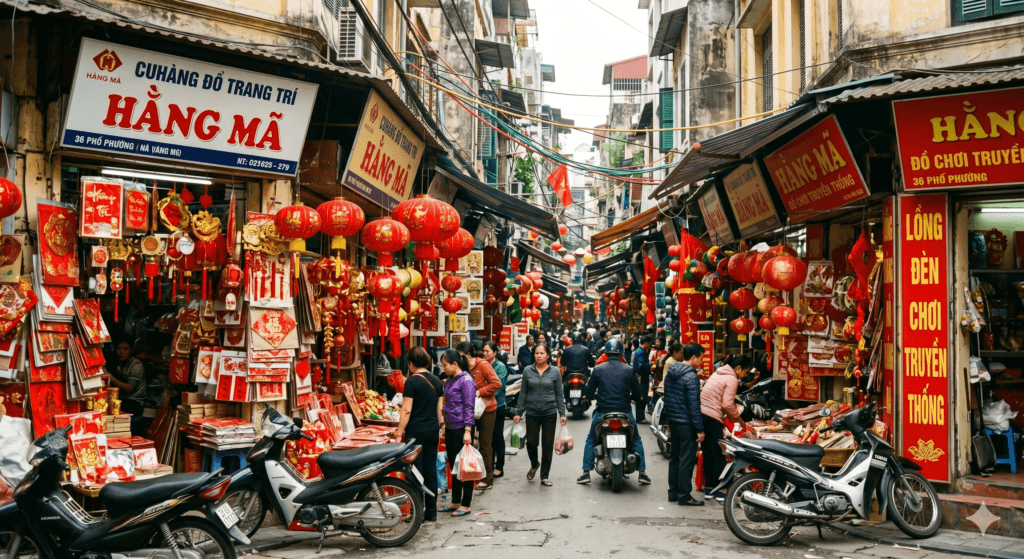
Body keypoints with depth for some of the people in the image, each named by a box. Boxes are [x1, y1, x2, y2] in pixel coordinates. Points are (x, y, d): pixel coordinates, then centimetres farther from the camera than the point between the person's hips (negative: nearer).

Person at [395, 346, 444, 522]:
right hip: (433, 431, 6)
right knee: (431, 470, 10)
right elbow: (439, 409, 11)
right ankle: (431, 512, 16)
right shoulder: (436, 381, 7)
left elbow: (407, 410, -14)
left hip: (416, 431, -6)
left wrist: (399, 432, -9)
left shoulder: (412, 381, -11)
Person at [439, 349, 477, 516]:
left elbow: (469, 407, -17)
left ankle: (466, 504, 8)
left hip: (461, 429, -9)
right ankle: (455, 502, 24)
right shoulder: (449, 381, 12)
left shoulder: (466, 381, -13)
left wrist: (467, 431, -20)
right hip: (450, 428, 9)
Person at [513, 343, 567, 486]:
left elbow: (559, 394, 3)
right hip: (532, 413, 1)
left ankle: (544, 476, 15)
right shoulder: (528, 371, 3)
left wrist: (562, 414, -2)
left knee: (548, 445, 2)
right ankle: (534, 465, 30)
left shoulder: (555, 371, 0)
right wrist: (518, 412, 3)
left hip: (549, 413, 0)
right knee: (531, 442, -2)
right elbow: (523, 393, 7)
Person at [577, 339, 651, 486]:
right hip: (625, 412, 0)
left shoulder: (598, 369, -4)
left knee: (590, 440, 18)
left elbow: (589, 394, 1)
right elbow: (637, 394, 2)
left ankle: (586, 473, 13)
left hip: (602, 412, 0)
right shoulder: (629, 370, -4)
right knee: (636, 440, 19)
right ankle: (642, 473, 14)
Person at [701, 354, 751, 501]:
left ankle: (709, 489, 18)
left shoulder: (718, 374, 18)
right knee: (719, 455, -1)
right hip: (713, 419, -9)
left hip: (701, 415, 9)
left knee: (708, 453, 13)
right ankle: (721, 491, 2)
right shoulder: (732, 379, -8)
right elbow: (727, 404, -15)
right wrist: (739, 419, -1)